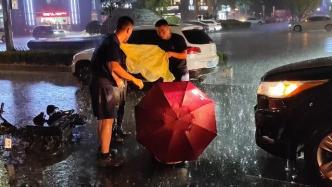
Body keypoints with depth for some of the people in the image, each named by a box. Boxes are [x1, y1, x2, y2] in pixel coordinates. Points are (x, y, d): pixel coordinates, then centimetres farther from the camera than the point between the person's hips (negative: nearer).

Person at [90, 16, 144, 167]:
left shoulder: (110, 40, 12)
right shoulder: (113, 43, -19)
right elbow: (114, 66, -31)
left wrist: (117, 79, 0)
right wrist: (134, 79, -25)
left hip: (103, 84, 10)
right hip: (105, 86, -10)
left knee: (103, 119, 20)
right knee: (107, 120, -5)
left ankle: (103, 148, 34)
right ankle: (105, 157, 2)